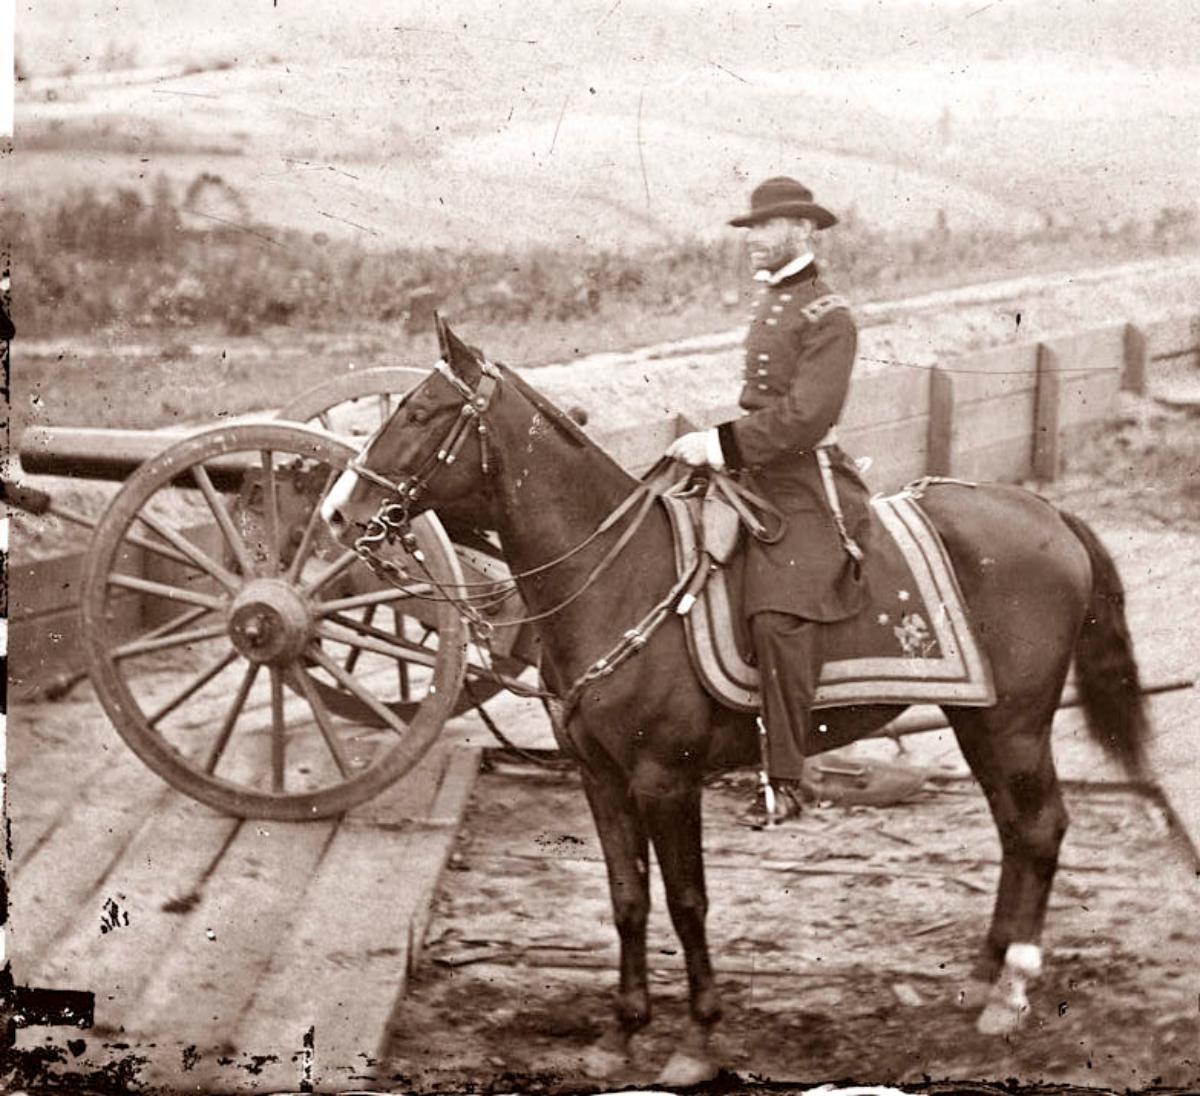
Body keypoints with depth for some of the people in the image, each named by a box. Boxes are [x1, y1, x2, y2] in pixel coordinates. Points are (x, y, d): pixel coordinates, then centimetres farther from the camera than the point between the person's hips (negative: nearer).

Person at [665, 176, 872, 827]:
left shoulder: (827, 316, -10)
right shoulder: (768, 302, 17)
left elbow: (805, 415, -20)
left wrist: (723, 444, -22)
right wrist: (710, 445, 14)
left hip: (805, 486, -10)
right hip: (754, 479, 10)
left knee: (779, 616, -23)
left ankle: (783, 780, -20)